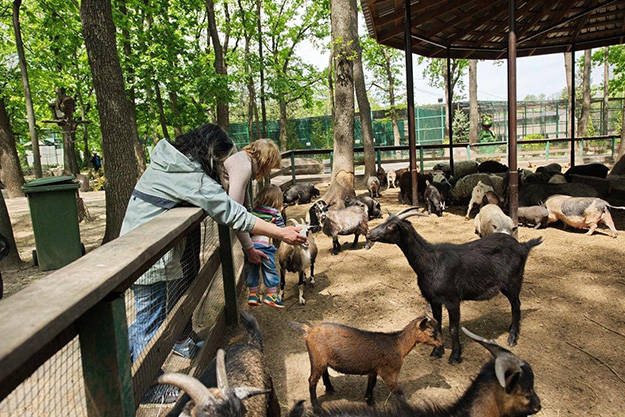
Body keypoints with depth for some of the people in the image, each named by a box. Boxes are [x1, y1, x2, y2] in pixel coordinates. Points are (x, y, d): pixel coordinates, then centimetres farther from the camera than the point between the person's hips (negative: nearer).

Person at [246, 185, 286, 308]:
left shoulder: (254, 211, 13)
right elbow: (282, 230, 1)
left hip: (249, 244, 5)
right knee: (270, 270, 10)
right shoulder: (275, 213, 0)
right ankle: (271, 295, 15)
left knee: (252, 271, 17)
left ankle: (253, 294, 25)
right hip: (264, 245, -5)